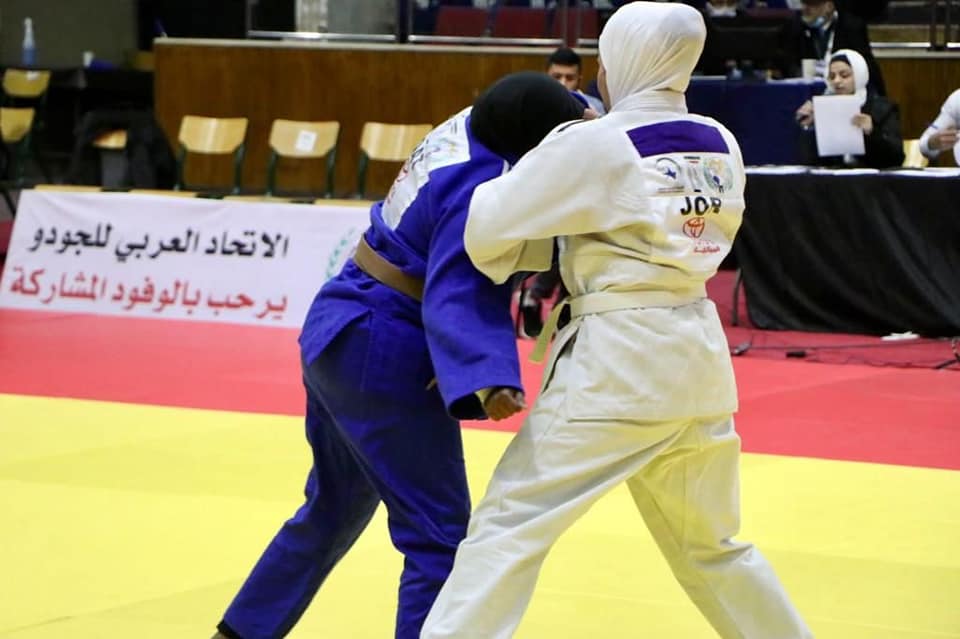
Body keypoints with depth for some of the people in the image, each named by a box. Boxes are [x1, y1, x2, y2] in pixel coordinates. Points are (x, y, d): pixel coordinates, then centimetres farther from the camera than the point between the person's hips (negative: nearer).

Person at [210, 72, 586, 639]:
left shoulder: (470, 124, 1)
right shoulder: (482, 190, -25)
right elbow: (457, 299, -32)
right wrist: (488, 382, -46)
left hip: (340, 329, 10)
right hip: (383, 355, -10)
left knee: (336, 508, 24)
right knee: (440, 536, -5)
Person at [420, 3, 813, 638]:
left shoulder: (594, 145, -10)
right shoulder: (722, 147, 9)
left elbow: (489, 229, -7)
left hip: (619, 363, -7)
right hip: (699, 358, 7)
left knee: (509, 526, -4)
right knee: (710, 544, 23)